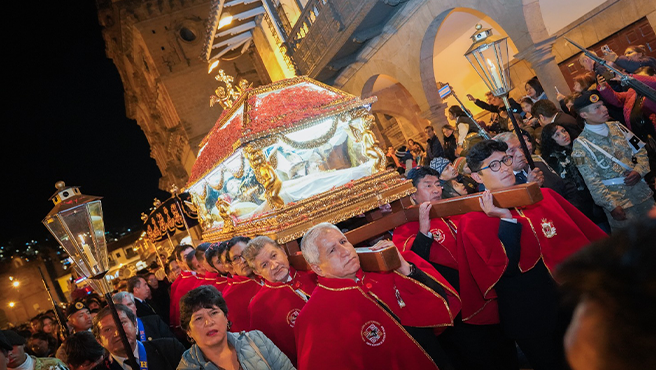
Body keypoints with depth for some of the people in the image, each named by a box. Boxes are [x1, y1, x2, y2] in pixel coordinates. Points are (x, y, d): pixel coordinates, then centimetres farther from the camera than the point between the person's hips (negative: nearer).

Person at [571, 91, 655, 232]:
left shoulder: (616, 127, 5)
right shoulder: (581, 145, -12)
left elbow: (640, 149, 11)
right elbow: (592, 181, -13)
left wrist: (639, 171, -7)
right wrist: (612, 206, -15)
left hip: (644, 193, 5)